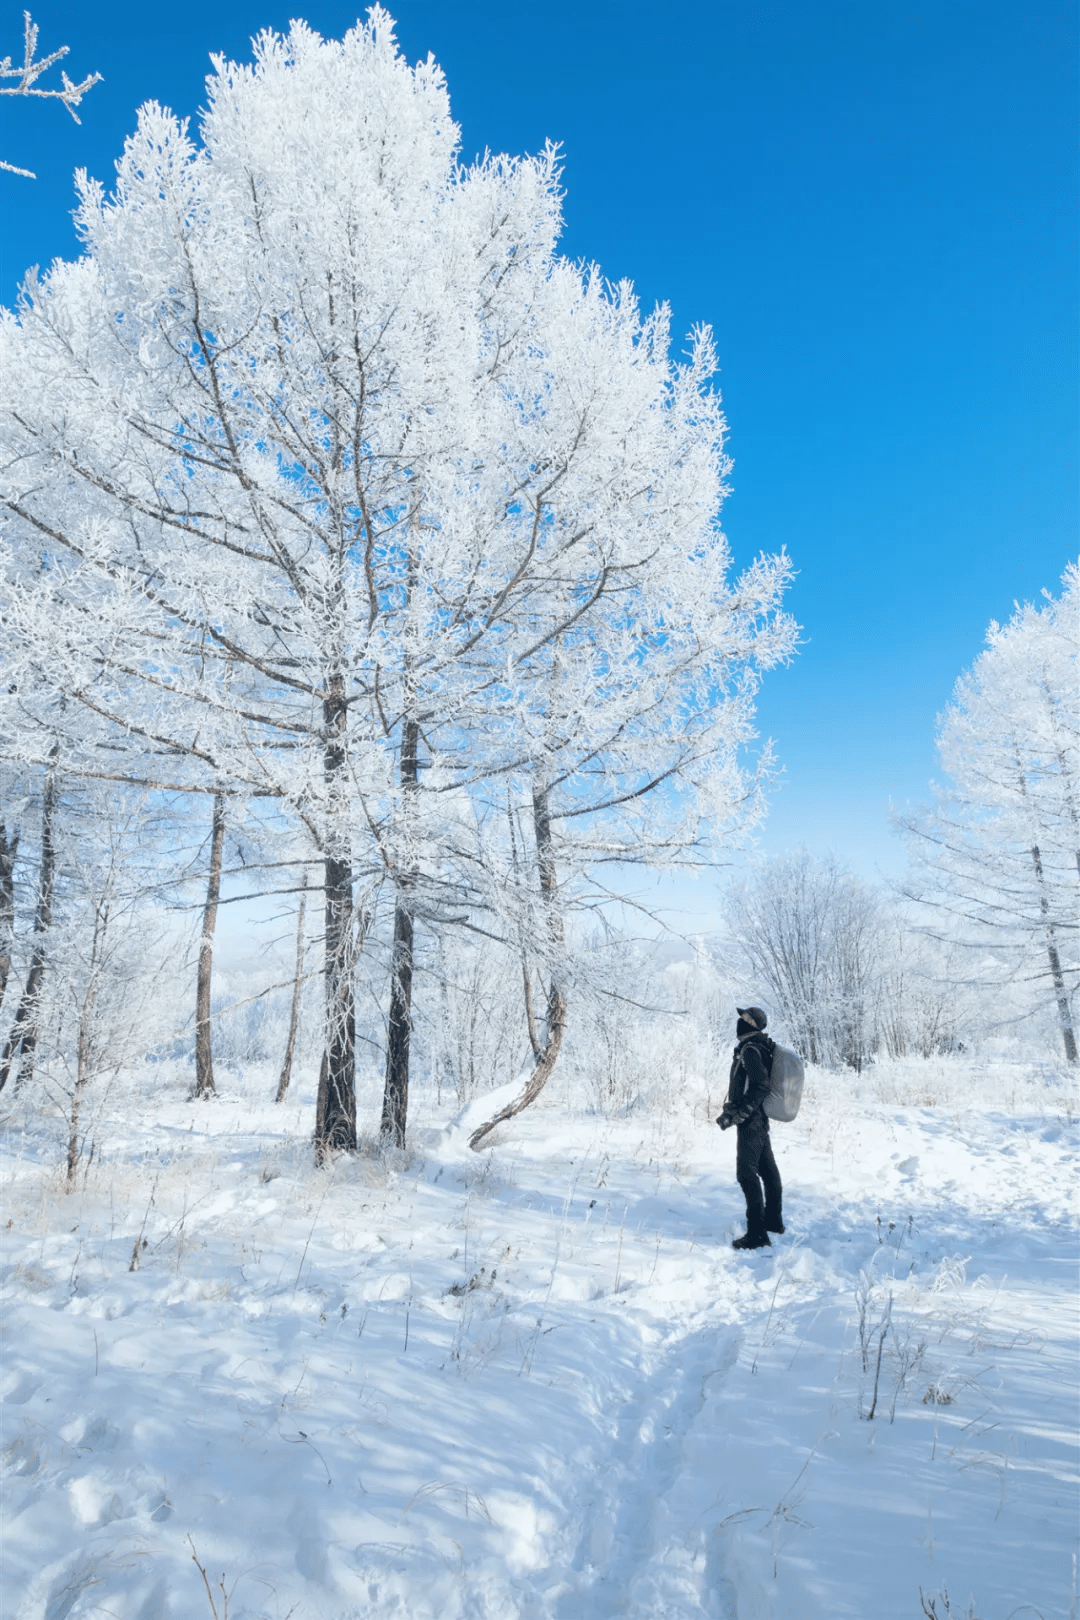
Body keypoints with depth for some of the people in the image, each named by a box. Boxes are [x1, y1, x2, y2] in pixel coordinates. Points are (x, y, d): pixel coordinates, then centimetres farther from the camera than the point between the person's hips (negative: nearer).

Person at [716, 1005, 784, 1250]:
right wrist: (733, 1109, 17)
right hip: (760, 1119, 10)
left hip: (750, 1121, -10)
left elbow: (760, 1087, -25)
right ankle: (774, 1220, 30)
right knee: (767, 1170, 18)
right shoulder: (762, 1048, 13)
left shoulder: (750, 1050, -17)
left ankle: (757, 1234, -11)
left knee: (747, 1173, -10)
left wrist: (737, 1114, -24)